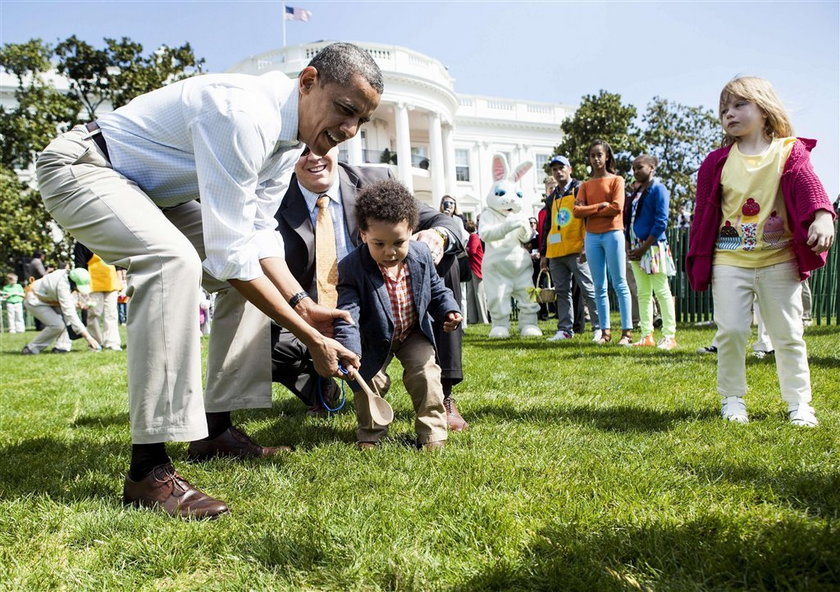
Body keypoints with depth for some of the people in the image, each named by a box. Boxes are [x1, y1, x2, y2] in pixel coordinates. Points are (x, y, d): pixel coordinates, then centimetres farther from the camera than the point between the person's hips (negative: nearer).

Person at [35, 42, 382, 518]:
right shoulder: (246, 116, -33)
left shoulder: (291, 137, -3)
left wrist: (302, 305, -12)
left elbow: (258, 233, 0)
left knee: (255, 275, 4)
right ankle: (149, 468, -30)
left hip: (155, 191, 10)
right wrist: (311, 338, -30)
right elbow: (229, 254, -35)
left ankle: (217, 429, 8)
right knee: (175, 260, -35)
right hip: (82, 169, -9)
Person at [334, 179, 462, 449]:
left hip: (415, 333, 2)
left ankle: (432, 431, 10)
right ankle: (370, 434, 22)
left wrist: (449, 310, -15)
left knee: (426, 374, -7)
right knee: (369, 380, -2)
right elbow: (347, 316, -35)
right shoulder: (351, 268, -29)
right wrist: (349, 352, -48)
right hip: (374, 338, -2)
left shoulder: (421, 255, -16)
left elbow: (436, 289, 3)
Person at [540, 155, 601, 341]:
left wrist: (586, 246, -15)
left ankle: (599, 327, -1)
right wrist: (544, 254, 19)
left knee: (589, 289, -5)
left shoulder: (579, 190, 0)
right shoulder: (552, 197, 20)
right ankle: (565, 329, 14)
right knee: (562, 292, 9)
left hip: (576, 251, -7)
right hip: (555, 253, 7)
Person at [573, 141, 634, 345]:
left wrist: (588, 210, -4)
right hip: (592, 237, 4)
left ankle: (627, 332, -4)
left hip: (612, 234, -4)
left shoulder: (616, 180, 4)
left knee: (620, 284, -5)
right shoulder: (585, 185, 14)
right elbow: (577, 211, 0)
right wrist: (600, 206, -10)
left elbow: (616, 208, -10)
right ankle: (605, 331, 9)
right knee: (599, 287, 5)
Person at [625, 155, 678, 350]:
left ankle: (669, 336, 0)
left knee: (662, 291, -5)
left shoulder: (658, 189, -6)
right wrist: (628, 246, 6)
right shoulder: (636, 192, 16)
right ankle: (647, 336, 14)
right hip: (636, 249, 8)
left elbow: (661, 222, -13)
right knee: (643, 293, 9)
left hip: (653, 246, -8)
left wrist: (643, 248, -14)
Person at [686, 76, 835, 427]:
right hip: (729, 262, 1)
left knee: (788, 333, 6)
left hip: (779, 261, -1)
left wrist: (822, 216, -37)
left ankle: (798, 402, 19)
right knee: (730, 330, 0)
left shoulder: (789, 152, 0)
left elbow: (807, 187, -16)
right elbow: (705, 212, 6)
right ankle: (732, 398, 17)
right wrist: (698, 261, 7)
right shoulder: (718, 162, 3)